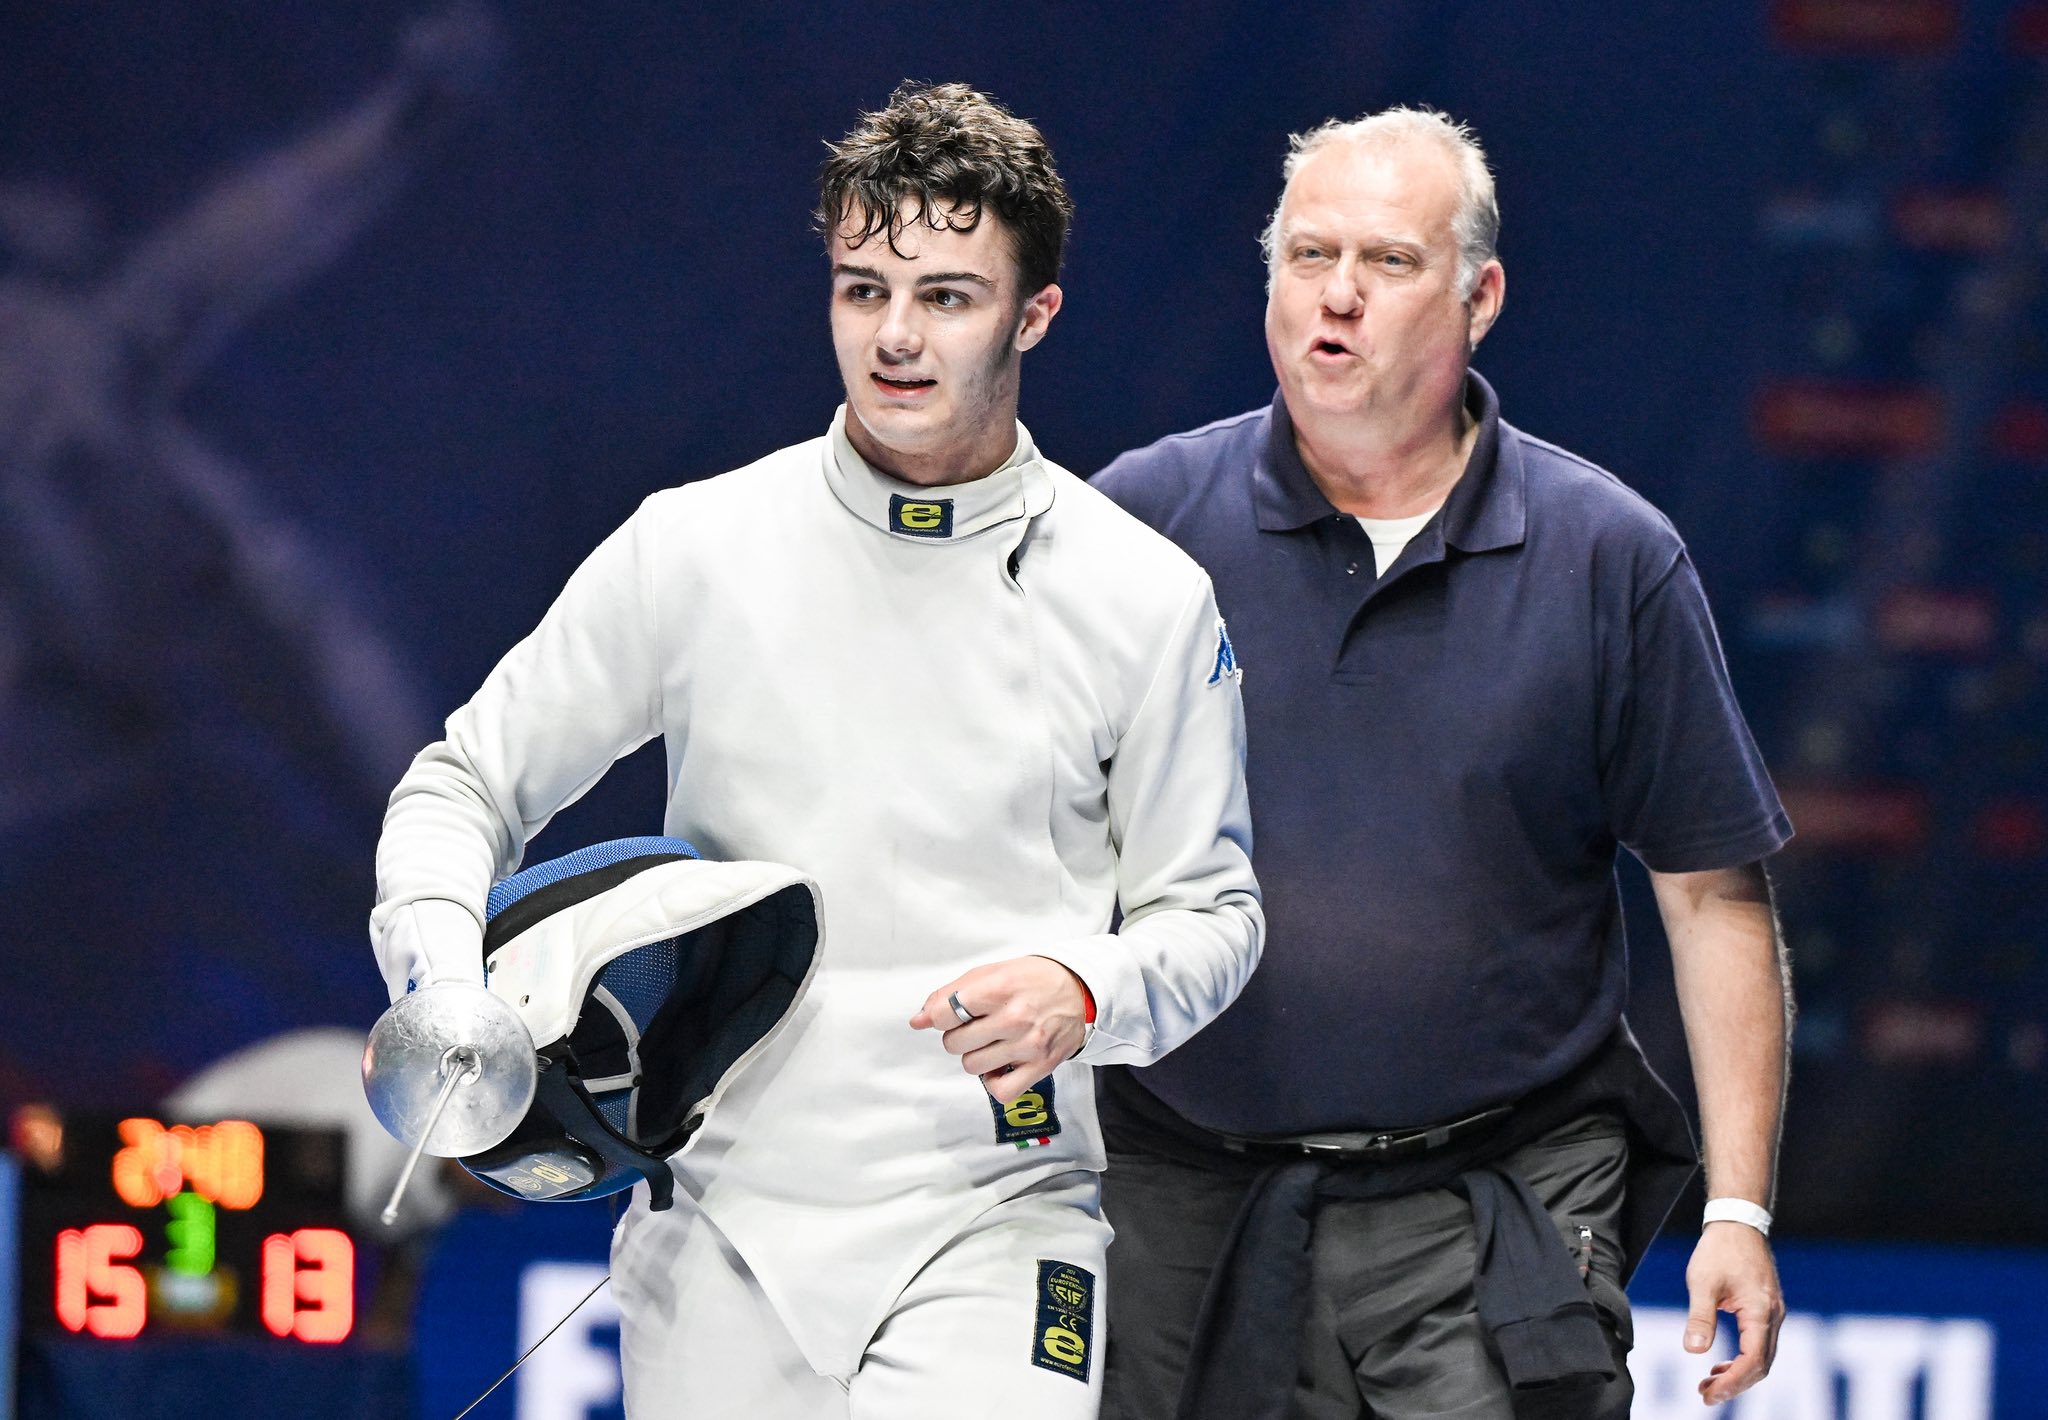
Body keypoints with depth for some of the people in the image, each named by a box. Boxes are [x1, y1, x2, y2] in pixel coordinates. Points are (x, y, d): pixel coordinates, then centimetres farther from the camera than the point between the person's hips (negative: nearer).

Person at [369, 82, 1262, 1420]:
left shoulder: (1147, 597, 1)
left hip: (994, 1224, -2)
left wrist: (1081, 995, -11)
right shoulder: (694, 549, 3)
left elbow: (1211, 910, 10)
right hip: (720, 1242, 2)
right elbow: (467, 783, 12)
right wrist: (440, 987, -7)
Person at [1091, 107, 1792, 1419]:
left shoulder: (1611, 557, 2)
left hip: (1498, 1222, -1)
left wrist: (1740, 1209, -2)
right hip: (1188, 1207, 1)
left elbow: (1716, 892, 4)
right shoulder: (1142, 516, 2)